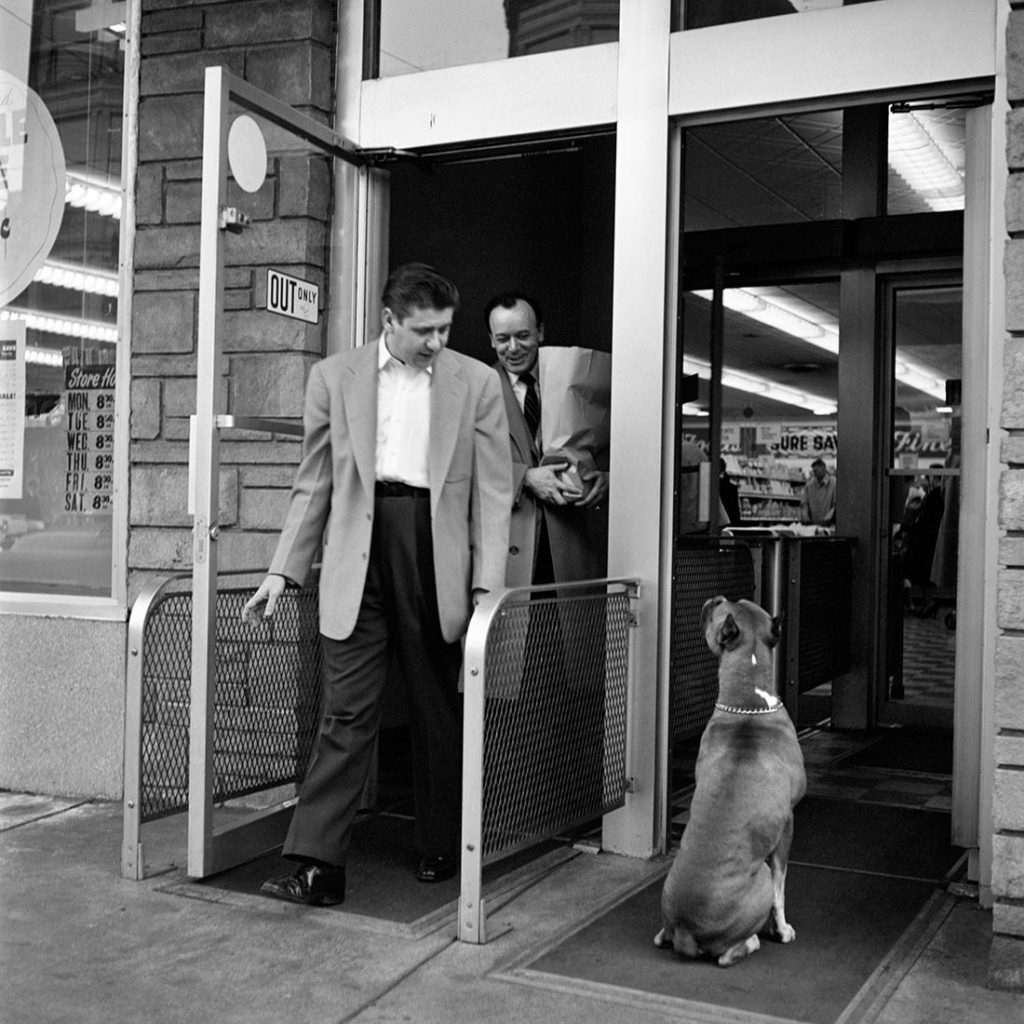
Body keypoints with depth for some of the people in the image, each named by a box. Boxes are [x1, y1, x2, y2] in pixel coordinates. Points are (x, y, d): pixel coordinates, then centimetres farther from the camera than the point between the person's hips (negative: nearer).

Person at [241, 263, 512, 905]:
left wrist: (487, 585, -6)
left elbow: (492, 491, 3)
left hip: (437, 557, 0)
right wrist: (284, 570, 5)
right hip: (357, 559, 0)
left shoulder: (477, 383, 5)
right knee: (347, 714, -4)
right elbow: (315, 483, 10)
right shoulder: (334, 377, 7)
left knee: (439, 713, 10)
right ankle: (318, 865, -2)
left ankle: (441, 849, 25)